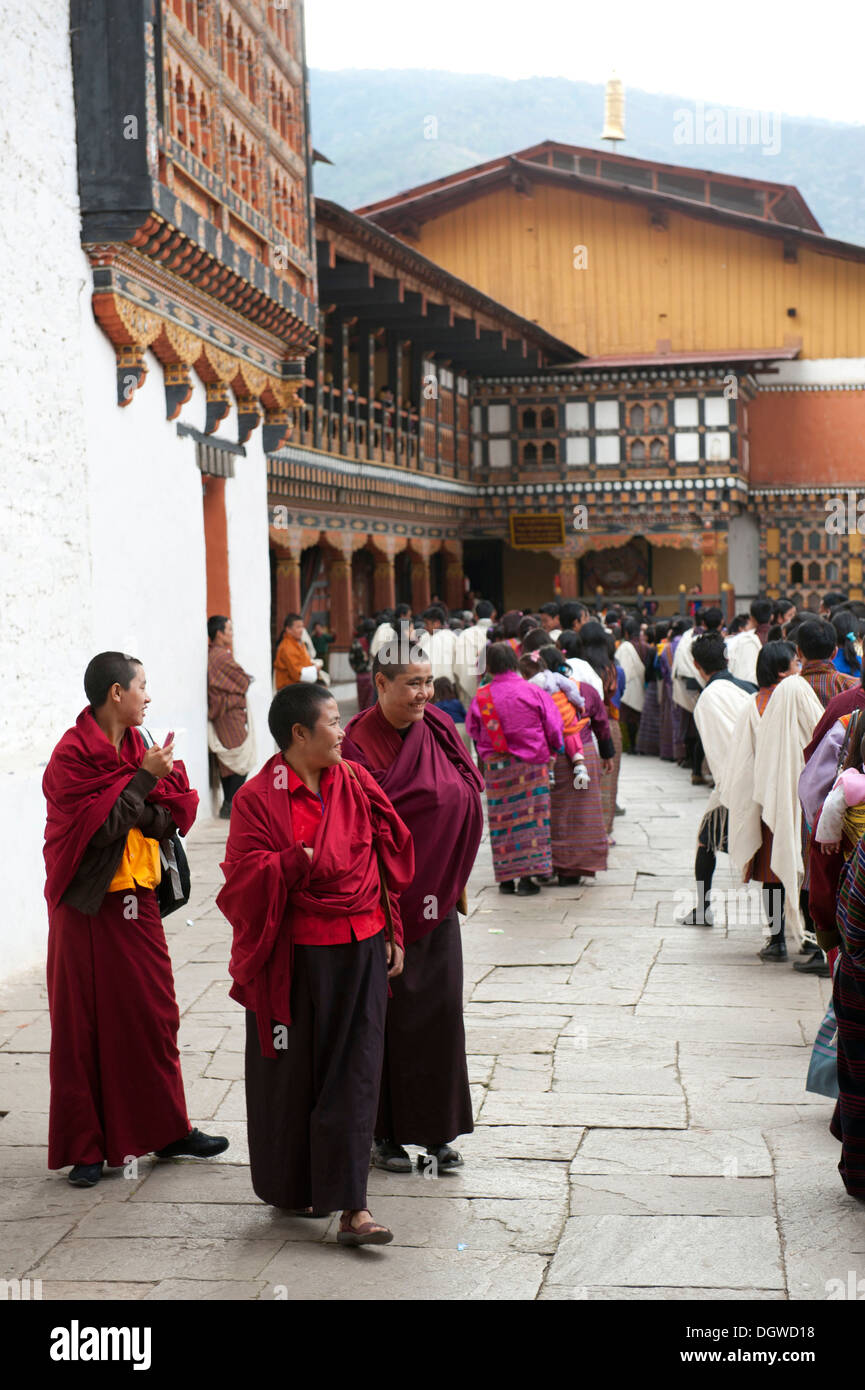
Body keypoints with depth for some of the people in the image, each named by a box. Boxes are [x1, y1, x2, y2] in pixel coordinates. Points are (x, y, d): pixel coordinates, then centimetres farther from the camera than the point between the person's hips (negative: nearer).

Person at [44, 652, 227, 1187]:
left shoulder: (139, 746, 9)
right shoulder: (72, 756, -12)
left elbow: (178, 813, 1)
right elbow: (100, 825, -20)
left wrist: (129, 808, -15)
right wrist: (143, 780, -17)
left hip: (137, 901, 7)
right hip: (88, 907, -7)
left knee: (154, 1013, 12)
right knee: (85, 1024, 1)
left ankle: (168, 1129, 24)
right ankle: (85, 1148, 9)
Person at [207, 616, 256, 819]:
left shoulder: (209, 654, 10)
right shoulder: (222, 656, -17)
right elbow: (243, 682, -13)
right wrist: (247, 680, 8)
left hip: (217, 715, 9)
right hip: (232, 714, -9)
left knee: (227, 761, 13)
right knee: (242, 760, -5)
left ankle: (228, 804, 17)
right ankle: (230, 806, -6)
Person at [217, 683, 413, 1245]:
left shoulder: (355, 783, 6)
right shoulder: (259, 798, -8)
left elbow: (389, 857, 11)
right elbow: (244, 875, -13)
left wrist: (392, 932, 9)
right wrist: (301, 861, -24)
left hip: (361, 949, 4)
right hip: (296, 956, -4)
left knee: (354, 1076, 0)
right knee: (293, 1073, 8)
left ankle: (352, 1208, 1)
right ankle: (293, 1188, 28)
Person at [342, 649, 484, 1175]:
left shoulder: (439, 731, 5)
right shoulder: (360, 745, -13)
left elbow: (465, 801, 13)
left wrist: (455, 882, 11)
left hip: (435, 897, 6)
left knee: (440, 1008, 7)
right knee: (387, 1012, 3)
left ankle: (436, 1130, 17)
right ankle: (384, 1133, 16)